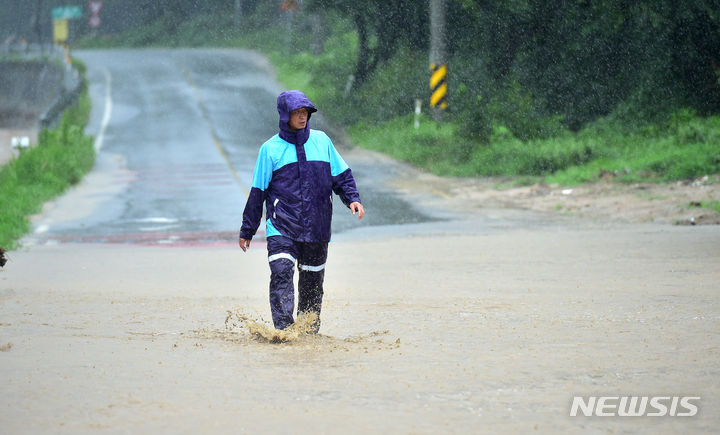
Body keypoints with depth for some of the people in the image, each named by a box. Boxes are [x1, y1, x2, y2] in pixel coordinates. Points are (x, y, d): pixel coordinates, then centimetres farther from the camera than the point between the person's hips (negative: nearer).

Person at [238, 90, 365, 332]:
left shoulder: (321, 141, 9)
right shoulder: (271, 149, 2)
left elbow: (341, 175, 17)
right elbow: (258, 192, 6)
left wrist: (352, 198, -2)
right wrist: (247, 230, 7)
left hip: (317, 229, 3)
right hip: (281, 228, -3)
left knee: (312, 280, 10)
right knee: (281, 272, -21)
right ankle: (283, 329, -25)